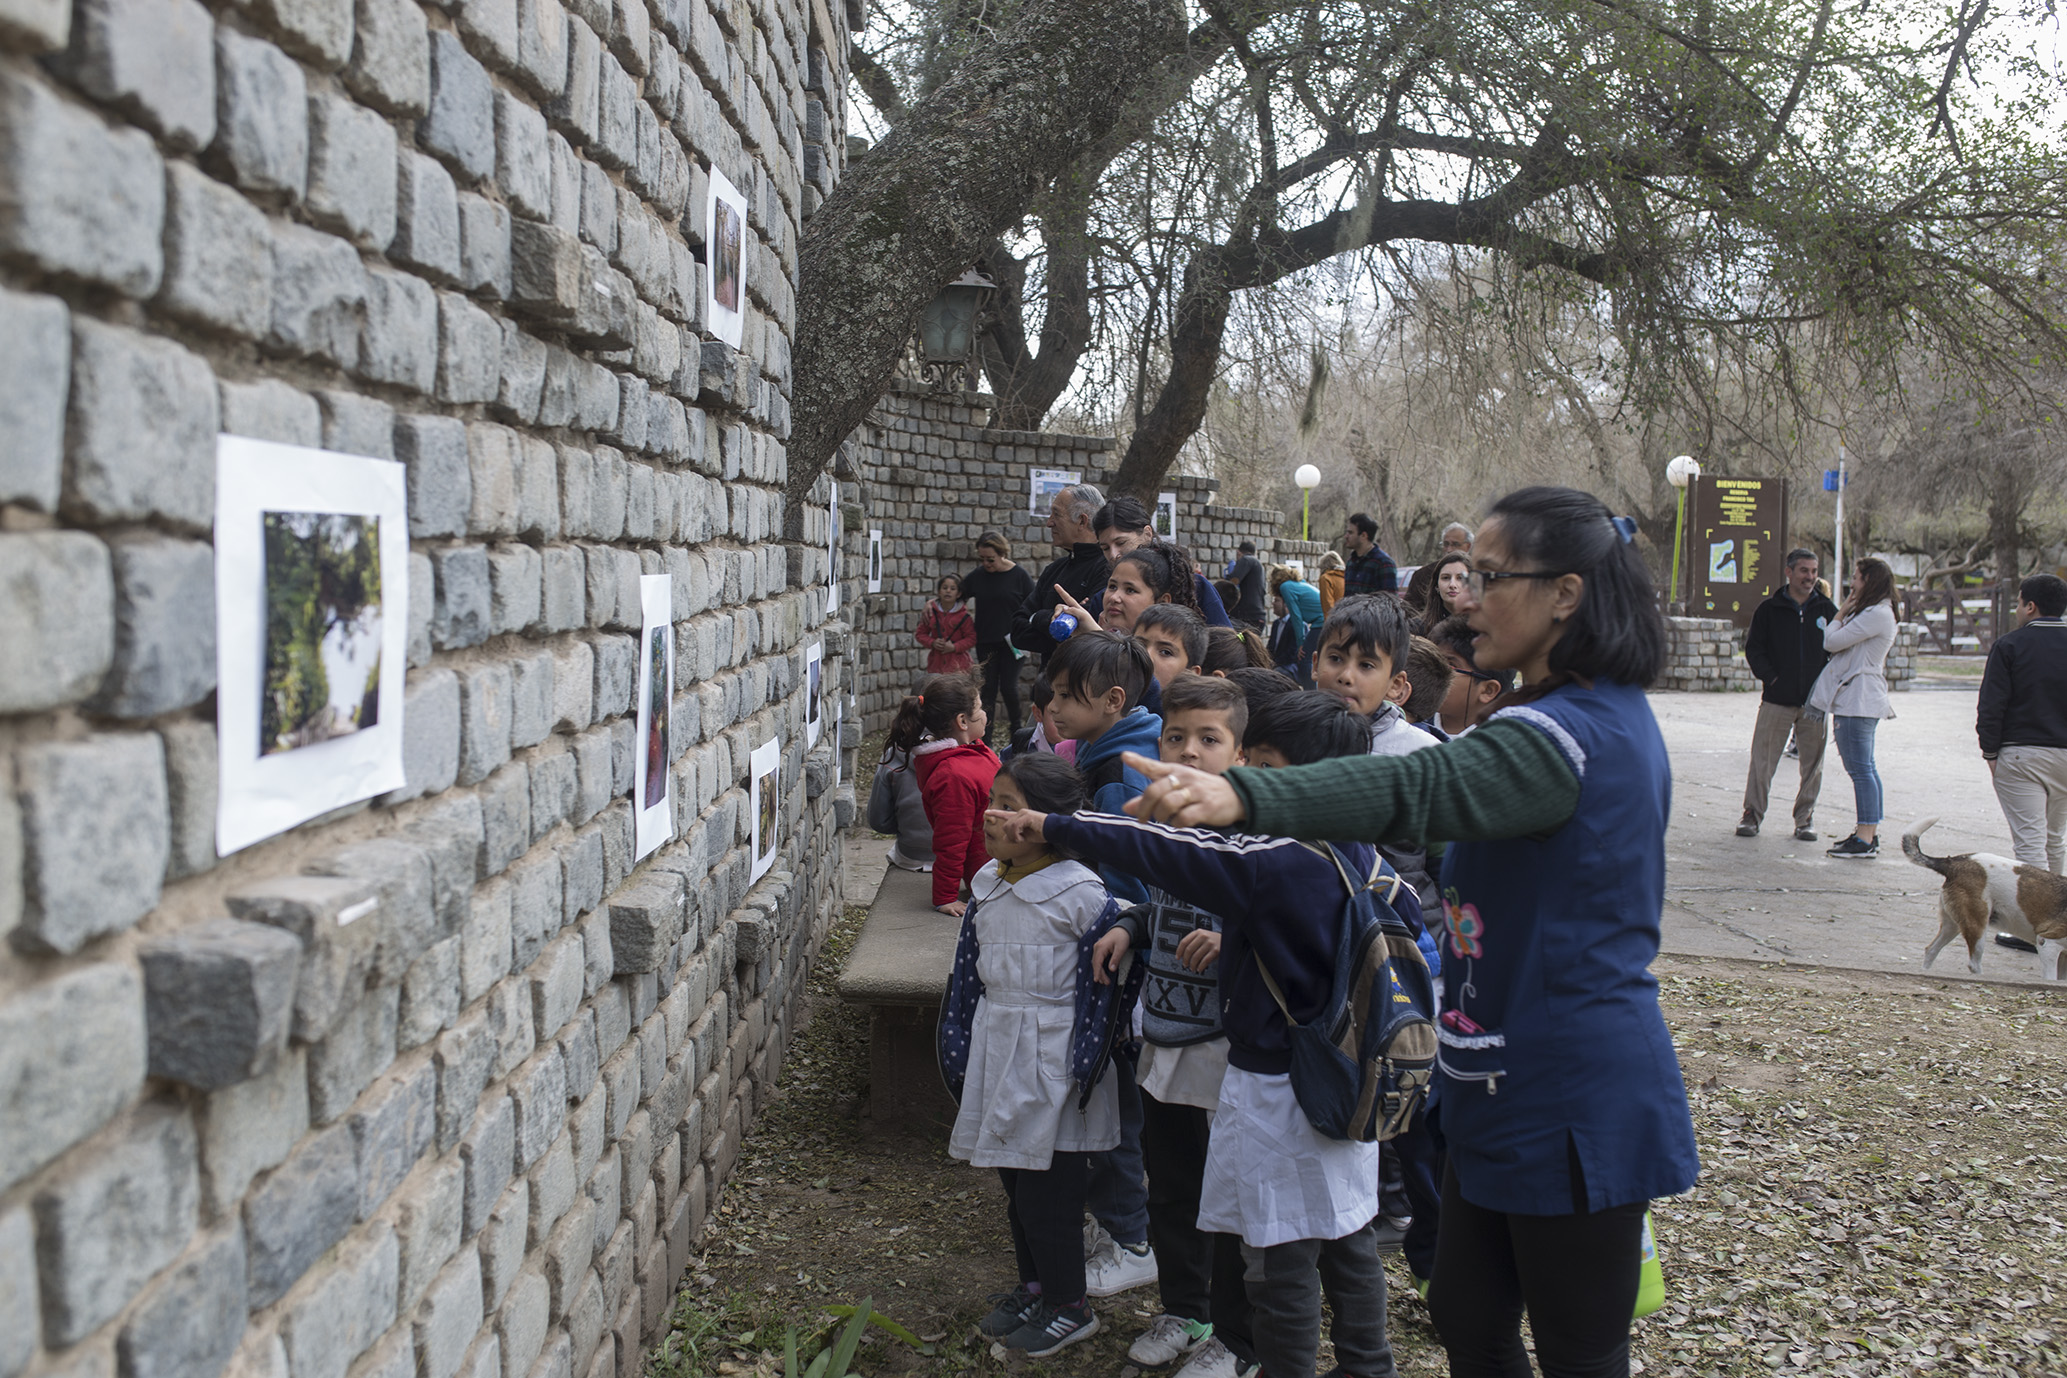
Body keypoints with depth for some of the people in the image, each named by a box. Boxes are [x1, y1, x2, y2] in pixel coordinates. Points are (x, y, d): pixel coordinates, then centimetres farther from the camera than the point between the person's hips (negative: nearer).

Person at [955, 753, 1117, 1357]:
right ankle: (1033, 1285, 35)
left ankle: (1069, 1306, 17)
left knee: (1048, 1191, 0)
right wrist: (969, 1046, 20)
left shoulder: (1079, 893, -17)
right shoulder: (988, 885, 5)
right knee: (1015, 1183, 18)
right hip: (999, 1051, 7)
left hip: (1055, 1059, -7)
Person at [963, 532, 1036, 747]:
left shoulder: (1019, 576, -6)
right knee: (988, 690, 5)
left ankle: (1015, 729, 19)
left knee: (1009, 687, -4)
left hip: (1011, 642, -3)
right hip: (986, 642, 3)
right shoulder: (976, 576, 3)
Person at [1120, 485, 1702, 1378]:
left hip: (1569, 1104, -10)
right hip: (1512, 1093, 10)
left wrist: (1244, 797, -54)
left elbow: (1423, 788, -42)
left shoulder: (1560, 735, -24)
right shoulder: (1614, 716, 9)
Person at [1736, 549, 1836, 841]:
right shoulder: (1769, 609, 4)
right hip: (1777, 699, -2)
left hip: (1815, 701, 2)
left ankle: (1805, 818, 16)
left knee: (1812, 762, 5)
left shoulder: (1827, 610, 9)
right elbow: (1753, 647, 5)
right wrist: (1771, 677, -7)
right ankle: (1752, 814, 9)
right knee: (1763, 759, -2)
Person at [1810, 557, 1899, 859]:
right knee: (1865, 767, 13)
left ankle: (1865, 839, -10)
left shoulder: (1877, 614, -15)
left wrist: (1842, 613, -3)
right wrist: (1847, 612, 12)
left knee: (1860, 769, -10)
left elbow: (1831, 641, -14)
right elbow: (1837, 644, 17)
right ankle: (1869, 833, 18)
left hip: (1857, 698, -11)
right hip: (1859, 698, 11)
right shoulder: (1874, 613, 19)